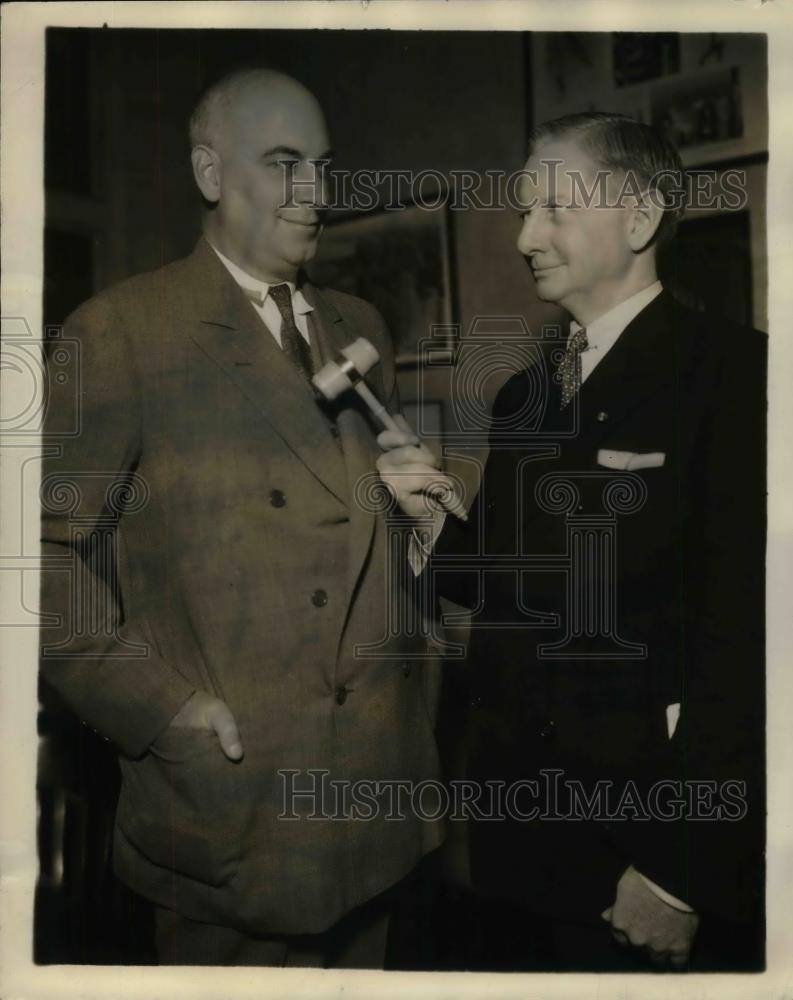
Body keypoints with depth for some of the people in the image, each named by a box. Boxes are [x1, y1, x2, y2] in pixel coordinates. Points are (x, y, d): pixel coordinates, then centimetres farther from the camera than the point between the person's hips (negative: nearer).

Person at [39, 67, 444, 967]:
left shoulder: (361, 329, 12)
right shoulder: (120, 331, -6)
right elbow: (53, 546, -9)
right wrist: (163, 707, -15)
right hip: (228, 787, -5)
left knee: (361, 961, 20)